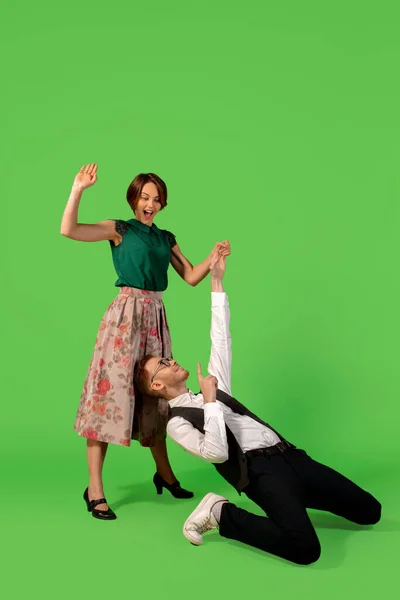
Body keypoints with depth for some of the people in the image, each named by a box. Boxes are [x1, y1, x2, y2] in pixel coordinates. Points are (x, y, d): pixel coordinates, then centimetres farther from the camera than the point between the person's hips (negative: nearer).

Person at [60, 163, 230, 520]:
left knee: (155, 393, 13)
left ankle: (165, 474, 28)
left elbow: (191, 277, 15)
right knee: (113, 389, -8)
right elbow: (68, 230, -12)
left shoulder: (166, 238, 16)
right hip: (126, 313, -5)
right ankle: (95, 490, -2)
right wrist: (79, 190, -20)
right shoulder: (120, 230, 1)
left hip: (156, 316, 6)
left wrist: (215, 258, 1)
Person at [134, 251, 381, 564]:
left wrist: (217, 281, 22)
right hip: (260, 470, -7)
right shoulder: (177, 422, 4)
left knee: (369, 510, 2)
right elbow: (217, 454, -14)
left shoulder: (214, 387, 25)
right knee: (305, 547, -30)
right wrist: (210, 401, -10)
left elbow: (221, 341, 23)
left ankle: (291, 501, 17)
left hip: (290, 455, 7)